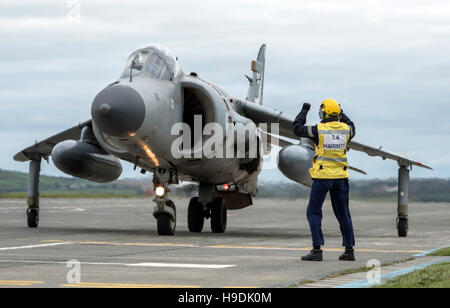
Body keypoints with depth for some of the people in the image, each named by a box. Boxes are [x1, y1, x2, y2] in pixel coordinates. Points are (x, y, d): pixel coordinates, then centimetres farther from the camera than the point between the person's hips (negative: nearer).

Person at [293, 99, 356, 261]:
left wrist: (304, 111, 16)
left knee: (313, 212, 2)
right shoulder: (345, 129, 2)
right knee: (343, 213, 12)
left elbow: (297, 128, 3)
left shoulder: (319, 130, -11)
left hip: (322, 176, -5)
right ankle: (349, 250, 12)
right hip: (340, 176, 5)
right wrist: (342, 114, 38)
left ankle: (317, 249, -8)